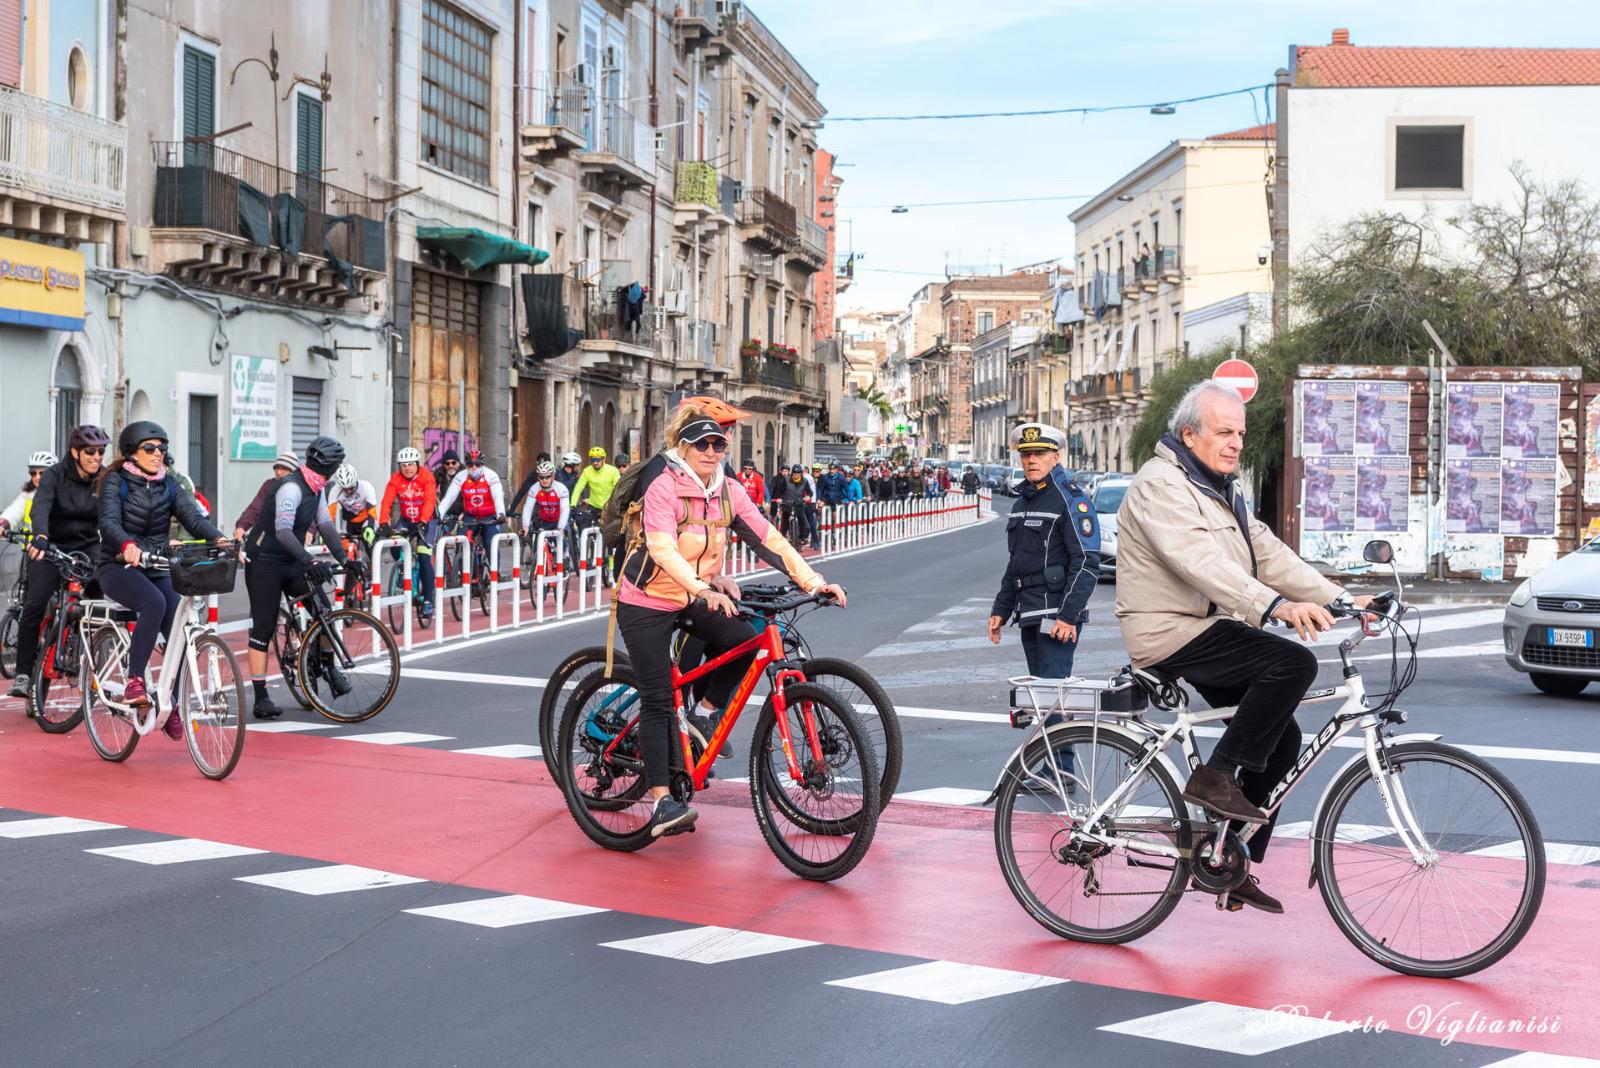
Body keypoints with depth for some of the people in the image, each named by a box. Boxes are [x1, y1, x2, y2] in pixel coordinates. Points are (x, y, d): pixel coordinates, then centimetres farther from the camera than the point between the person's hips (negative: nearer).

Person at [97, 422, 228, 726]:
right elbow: (109, 523, -20)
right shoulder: (116, 481, -5)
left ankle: (172, 707, -1)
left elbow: (192, 515, -6)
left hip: (156, 568, 5)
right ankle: (134, 681, -28)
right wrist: (127, 545, -43)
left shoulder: (168, 484, 8)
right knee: (154, 603, -35)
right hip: (118, 567, -4)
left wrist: (218, 538, -27)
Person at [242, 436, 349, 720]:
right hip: (264, 562, -8)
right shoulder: (291, 487, -23)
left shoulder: (317, 489, 5)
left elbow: (325, 526, 2)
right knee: (263, 629, -5)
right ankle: (261, 699, -2)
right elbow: (283, 531, -35)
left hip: (291, 563, 8)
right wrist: (310, 561, -46)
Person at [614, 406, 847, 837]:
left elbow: (769, 539, -8)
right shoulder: (664, 488, -19)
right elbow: (662, 550, -33)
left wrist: (812, 581, -20)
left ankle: (707, 711, 6)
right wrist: (704, 590, -48)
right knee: (658, 700, -9)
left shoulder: (728, 493, -2)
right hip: (647, 603, -5)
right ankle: (661, 802, -7)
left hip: (694, 600, 5)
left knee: (745, 641, -19)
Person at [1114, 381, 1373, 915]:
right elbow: (1201, 561, -29)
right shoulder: (1161, 484, -14)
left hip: (1209, 630, 10)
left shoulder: (1222, 490, 19)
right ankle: (1215, 776, -17)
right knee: (1294, 663, -25)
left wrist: (1340, 600, 1)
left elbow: (1269, 555, 13)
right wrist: (1275, 605, -41)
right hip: (1171, 634, -10)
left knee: (1282, 738, 7)